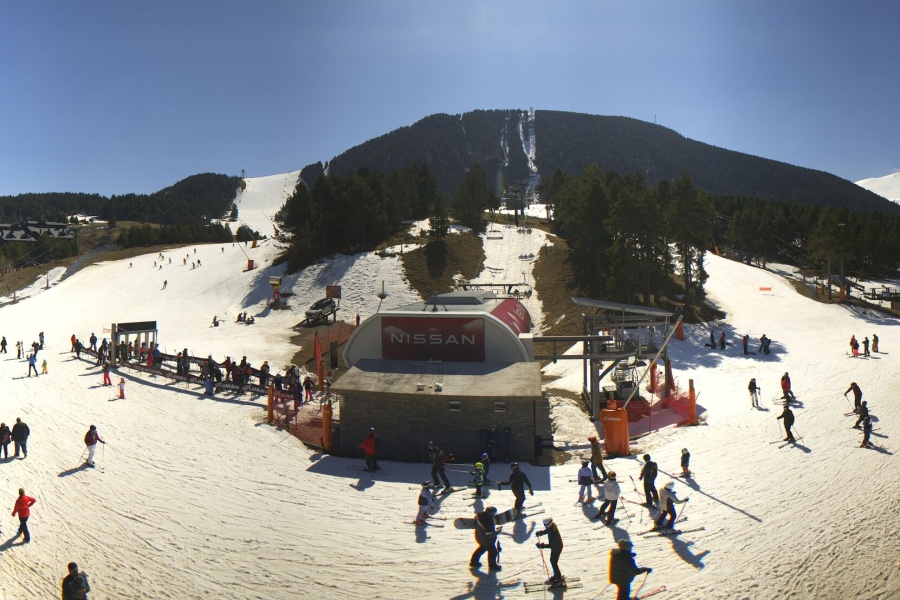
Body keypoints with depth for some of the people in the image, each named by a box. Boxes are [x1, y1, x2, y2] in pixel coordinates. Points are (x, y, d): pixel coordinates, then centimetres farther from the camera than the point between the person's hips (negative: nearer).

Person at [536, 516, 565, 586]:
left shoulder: (553, 532, -39)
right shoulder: (552, 525, -13)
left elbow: (550, 545, -36)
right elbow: (546, 530, 8)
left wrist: (541, 545, -39)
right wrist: (540, 532, -10)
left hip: (556, 548, -9)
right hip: (555, 546, 9)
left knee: (554, 562, 4)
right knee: (552, 561, 22)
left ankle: (559, 579, 20)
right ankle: (556, 576, 40)